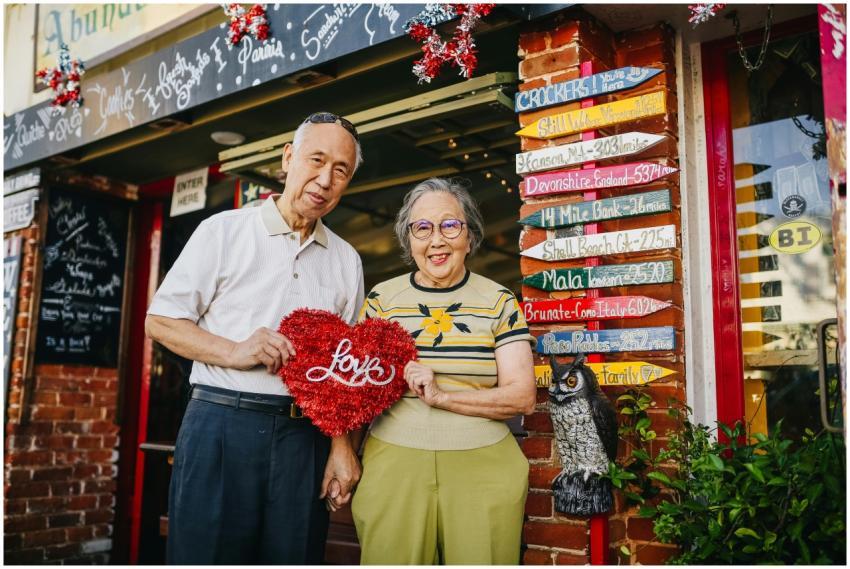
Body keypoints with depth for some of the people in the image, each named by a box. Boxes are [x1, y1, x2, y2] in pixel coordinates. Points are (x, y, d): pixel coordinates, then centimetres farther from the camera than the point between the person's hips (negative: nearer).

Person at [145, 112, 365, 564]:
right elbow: (160, 321, 1)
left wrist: (342, 442, 2)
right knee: (207, 553, 1)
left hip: (306, 436, 3)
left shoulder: (346, 260, 13)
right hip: (222, 424, -3)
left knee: (292, 556, 8)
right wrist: (234, 351, -14)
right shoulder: (224, 231, 2)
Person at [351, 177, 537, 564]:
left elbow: (522, 397, -5)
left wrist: (441, 396, -16)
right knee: (392, 559, 8)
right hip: (392, 465, 1)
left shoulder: (499, 301, 1)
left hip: (483, 468, 0)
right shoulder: (382, 299, 4)